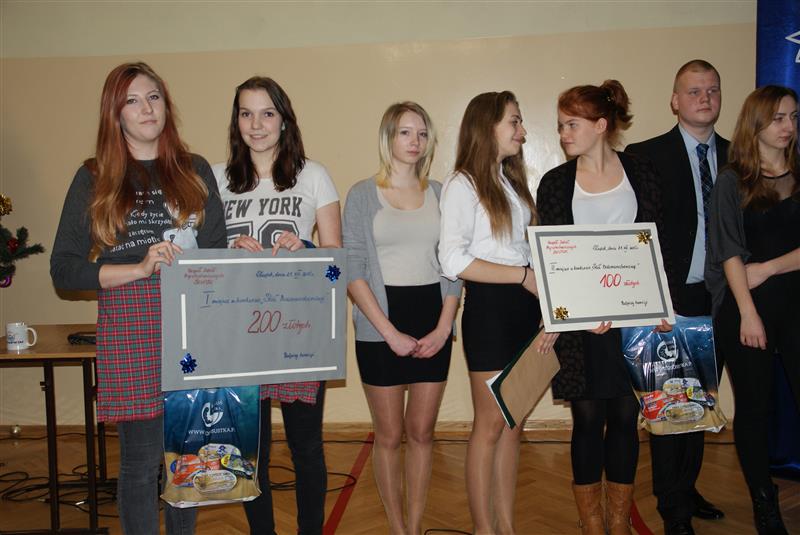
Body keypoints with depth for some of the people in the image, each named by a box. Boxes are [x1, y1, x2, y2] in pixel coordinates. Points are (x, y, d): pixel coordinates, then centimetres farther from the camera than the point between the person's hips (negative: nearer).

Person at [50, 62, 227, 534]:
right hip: (131, 331, -2)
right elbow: (64, 269, 0)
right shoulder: (95, 179, 5)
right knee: (142, 459, 2)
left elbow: (219, 251, 14)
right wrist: (140, 269, -12)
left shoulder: (195, 171, 11)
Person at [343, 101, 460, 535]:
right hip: (380, 328, -2)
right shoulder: (363, 194, 1)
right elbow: (353, 271, -5)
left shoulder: (440, 194, 9)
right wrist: (390, 332, -12)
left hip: (433, 324, 3)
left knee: (421, 432, 9)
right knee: (389, 435, 6)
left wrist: (443, 327, -5)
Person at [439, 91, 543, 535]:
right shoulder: (463, 185, -8)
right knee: (490, 425, 1)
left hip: (525, 309, 7)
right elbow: (453, 261, -18)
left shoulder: (512, 181, 16)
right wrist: (523, 275, -16)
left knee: (513, 424, 11)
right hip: (489, 308, -7)